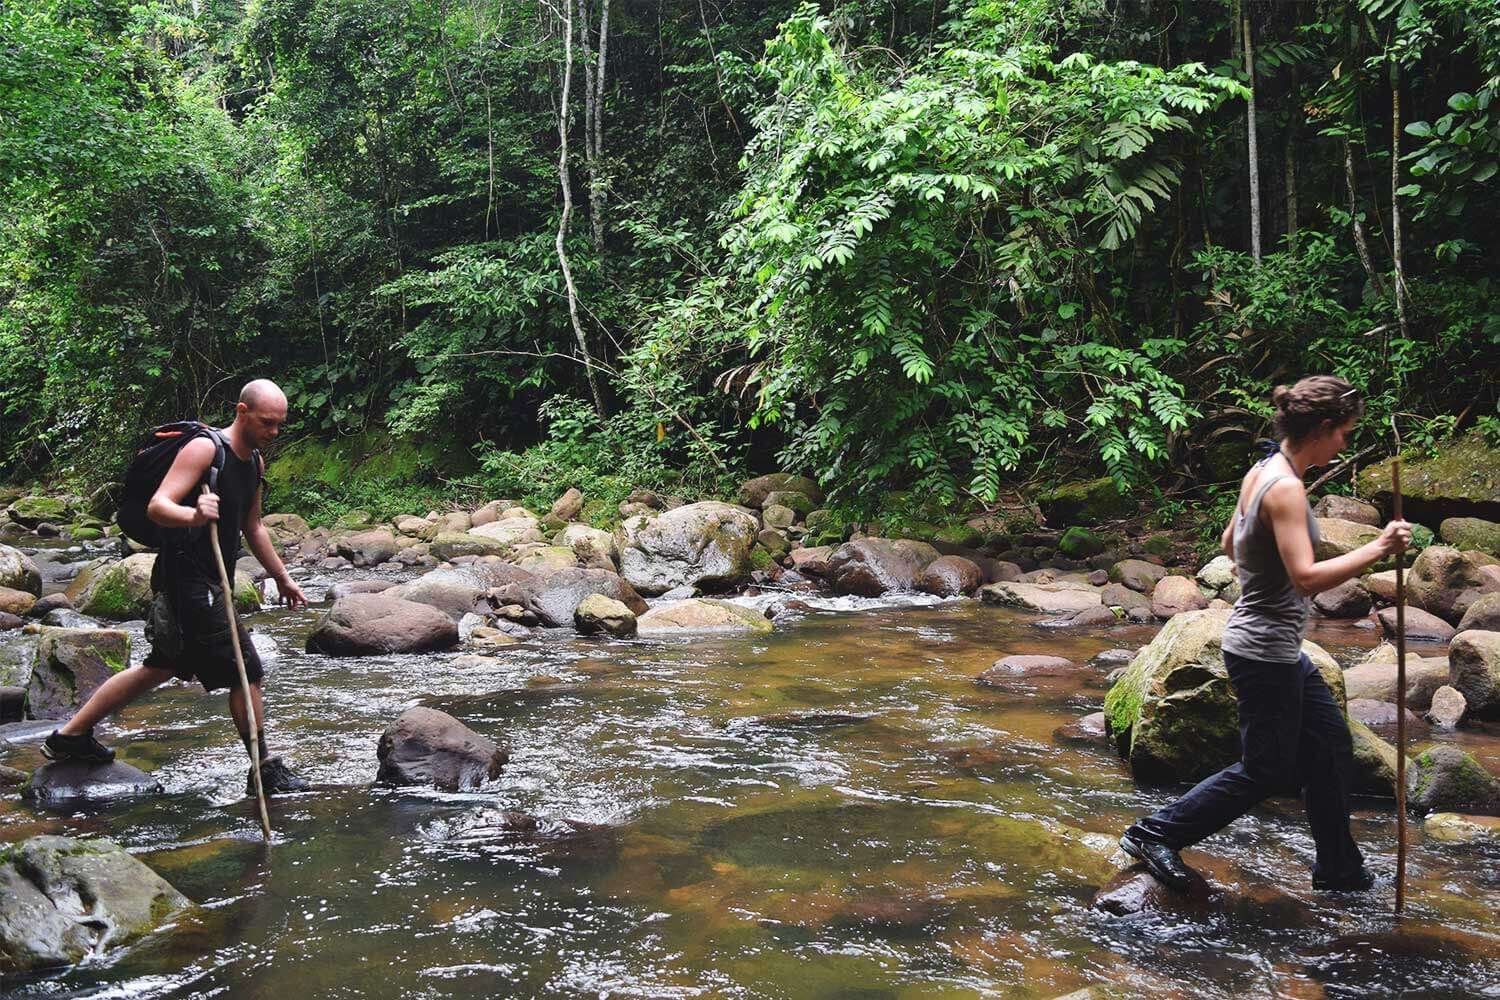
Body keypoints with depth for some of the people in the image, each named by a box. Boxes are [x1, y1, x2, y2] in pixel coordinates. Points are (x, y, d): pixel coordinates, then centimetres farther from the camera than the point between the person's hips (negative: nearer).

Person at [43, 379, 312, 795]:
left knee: (162, 667, 19)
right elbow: (157, 506, -23)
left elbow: (253, 527, 23)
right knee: (246, 670, -6)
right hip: (186, 578, -10)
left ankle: (70, 735, 30)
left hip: (209, 582, 10)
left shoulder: (254, 461, 13)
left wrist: (282, 578, 25)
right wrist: (193, 515, -44)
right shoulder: (205, 449, -15)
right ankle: (265, 770, 4)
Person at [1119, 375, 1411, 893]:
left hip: (1278, 650, 10)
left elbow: (1230, 543, 20)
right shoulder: (1286, 487, -23)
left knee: (1330, 744, 19)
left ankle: (1339, 868, 33)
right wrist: (1377, 549, -27)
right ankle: (1154, 834, 11)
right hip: (1265, 652, -10)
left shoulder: (1260, 472, 6)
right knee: (1266, 772, 3)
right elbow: (1307, 577, -31)